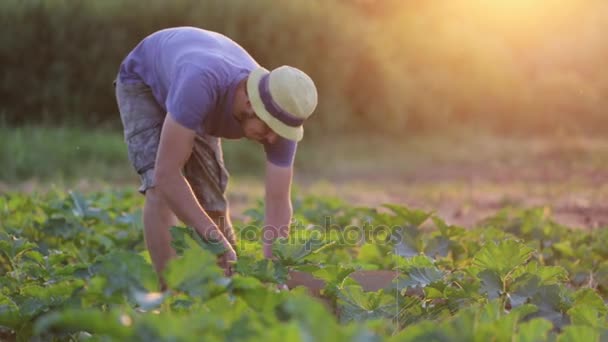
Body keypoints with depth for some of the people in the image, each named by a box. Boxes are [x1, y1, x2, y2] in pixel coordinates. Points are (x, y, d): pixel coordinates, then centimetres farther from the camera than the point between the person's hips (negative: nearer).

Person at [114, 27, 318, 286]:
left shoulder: (281, 114, -31)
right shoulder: (201, 84, -49)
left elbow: (278, 204, -27)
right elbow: (166, 174, -47)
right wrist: (218, 243, -48)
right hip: (143, 79, -4)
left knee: (211, 202, 2)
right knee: (161, 188, -26)